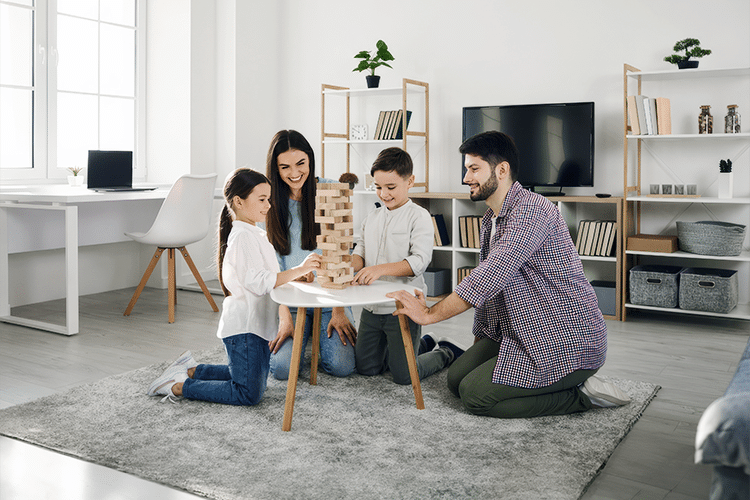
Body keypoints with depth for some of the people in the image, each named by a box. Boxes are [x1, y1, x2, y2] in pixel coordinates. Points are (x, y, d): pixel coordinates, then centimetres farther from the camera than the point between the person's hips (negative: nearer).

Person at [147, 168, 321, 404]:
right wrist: (298, 270, -26)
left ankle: (192, 370, 25)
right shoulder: (243, 235, -16)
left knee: (254, 381, 20)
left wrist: (296, 274, 9)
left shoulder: (255, 233, 16)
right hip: (244, 326, -11)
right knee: (249, 394, -10)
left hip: (256, 323, 11)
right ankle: (180, 386, -2)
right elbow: (258, 282, -25)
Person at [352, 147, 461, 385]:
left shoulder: (419, 216, -10)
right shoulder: (372, 217, 10)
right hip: (371, 306, 7)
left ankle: (445, 353, 25)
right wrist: (352, 265, -14)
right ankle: (423, 344, 34)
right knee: (366, 367, 15)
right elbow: (360, 250, 10)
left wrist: (381, 269, -32)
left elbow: (420, 260, -20)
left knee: (404, 376, -3)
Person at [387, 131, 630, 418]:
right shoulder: (490, 220, 12)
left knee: (474, 395, -13)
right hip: (523, 333, 10)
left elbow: (493, 275, -30)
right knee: (456, 378, 5)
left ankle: (581, 395, -3)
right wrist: (477, 347, 18)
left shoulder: (531, 210, -21)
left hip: (567, 341, -10)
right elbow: (488, 286, 19)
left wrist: (431, 314, -24)